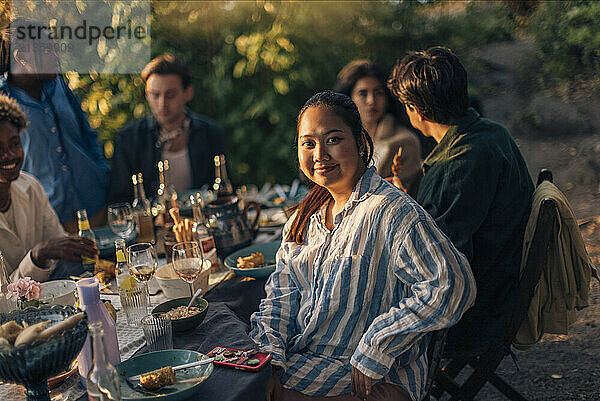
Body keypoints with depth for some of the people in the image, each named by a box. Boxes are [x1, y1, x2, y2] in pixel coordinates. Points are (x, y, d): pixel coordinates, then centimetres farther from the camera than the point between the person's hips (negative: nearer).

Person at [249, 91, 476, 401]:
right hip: (299, 353, 7)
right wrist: (269, 353, -8)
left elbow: (450, 285, -25)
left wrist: (373, 352, -22)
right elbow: (284, 288, 9)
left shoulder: (390, 211, -18)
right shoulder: (309, 213, 8)